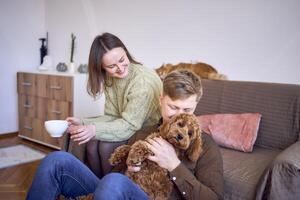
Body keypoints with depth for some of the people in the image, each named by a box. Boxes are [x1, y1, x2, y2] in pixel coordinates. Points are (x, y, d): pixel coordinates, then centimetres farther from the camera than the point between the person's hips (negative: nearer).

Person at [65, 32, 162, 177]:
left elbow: (130, 125, -25)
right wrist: (83, 123, -16)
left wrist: (95, 130, -35)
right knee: (92, 143, -13)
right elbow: (112, 117, -2)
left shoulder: (144, 81, -26)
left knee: (107, 145, -22)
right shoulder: (110, 79, -1)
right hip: (131, 129, 7)